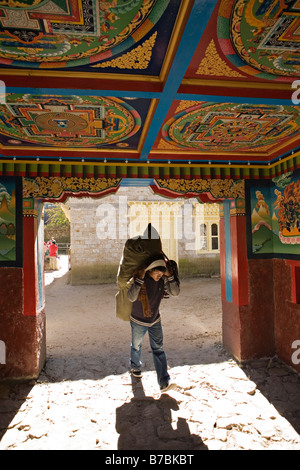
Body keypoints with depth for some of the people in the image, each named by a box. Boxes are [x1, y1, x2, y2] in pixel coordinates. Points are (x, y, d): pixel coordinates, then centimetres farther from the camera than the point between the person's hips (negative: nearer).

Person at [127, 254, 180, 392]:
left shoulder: (163, 279, -15)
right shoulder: (139, 278, -27)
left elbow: (175, 292, -19)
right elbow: (131, 297, -38)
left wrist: (169, 275, -29)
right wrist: (140, 278, -44)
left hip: (155, 321, 2)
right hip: (138, 321, -2)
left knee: (158, 349, 0)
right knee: (136, 346, 21)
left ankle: (164, 381, 6)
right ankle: (135, 367, 50)